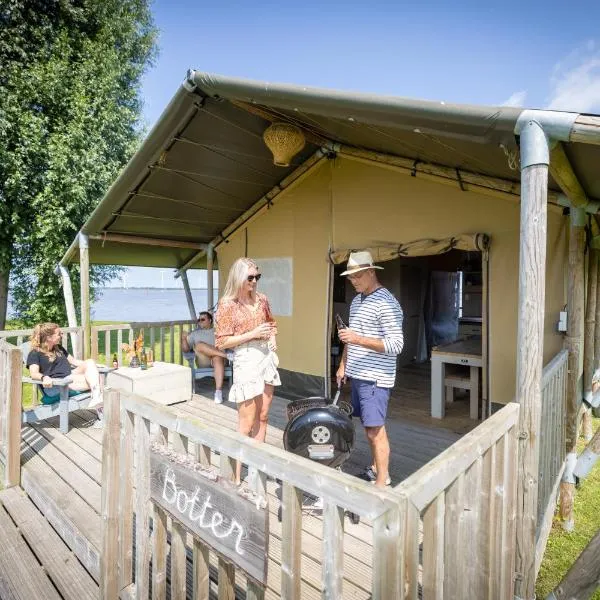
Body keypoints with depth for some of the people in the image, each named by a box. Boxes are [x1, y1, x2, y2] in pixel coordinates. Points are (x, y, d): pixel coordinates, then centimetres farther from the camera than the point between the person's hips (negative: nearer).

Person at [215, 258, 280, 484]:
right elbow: (222, 342, -12)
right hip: (246, 360, -6)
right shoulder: (228, 305, -10)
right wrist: (252, 334, -18)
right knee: (247, 422, 0)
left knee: (263, 416, 13)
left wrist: (272, 337, 4)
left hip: (267, 357, 6)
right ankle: (237, 476, 14)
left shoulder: (261, 299, 7)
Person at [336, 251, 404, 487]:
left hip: (375, 378, -8)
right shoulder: (357, 300, 12)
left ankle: (382, 482, 11)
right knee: (368, 427, 18)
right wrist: (343, 365, 16)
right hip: (357, 375, 8)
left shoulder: (386, 303, -15)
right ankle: (376, 468, 33)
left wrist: (359, 339, -27)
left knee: (376, 430, -2)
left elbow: (396, 345, -20)